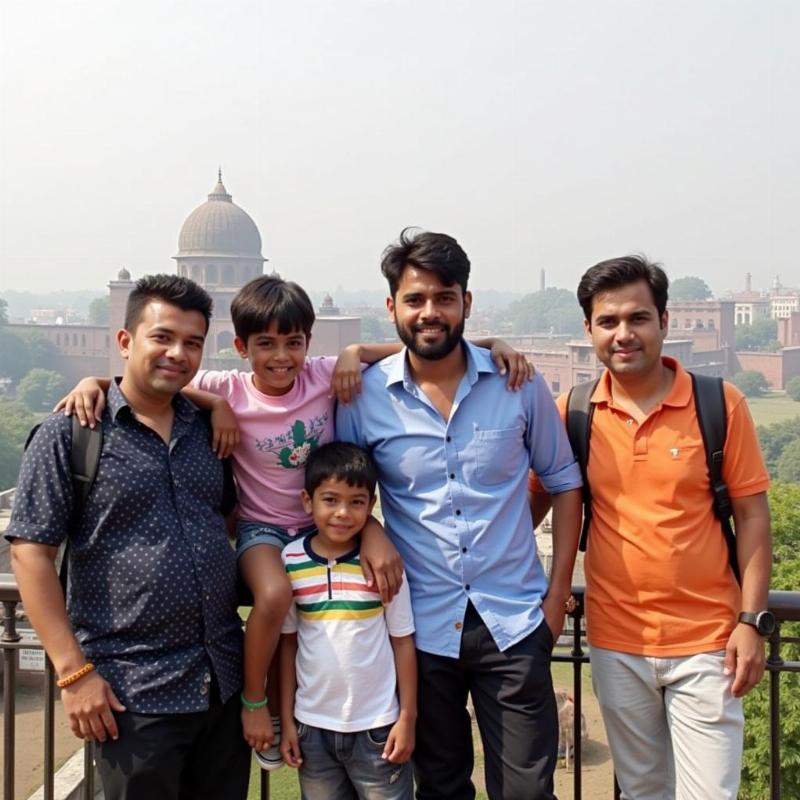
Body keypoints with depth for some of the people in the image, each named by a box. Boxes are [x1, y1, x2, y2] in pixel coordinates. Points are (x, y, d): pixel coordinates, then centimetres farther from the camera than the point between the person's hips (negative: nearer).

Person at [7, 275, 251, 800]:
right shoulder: (71, 432, -6)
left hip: (226, 682, 5)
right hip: (133, 695, -5)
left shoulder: (209, 428, 8)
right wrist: (74, 672, -13)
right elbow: (31, 553, -9)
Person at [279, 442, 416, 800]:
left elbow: (403, 641, -3)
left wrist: (407, 717, -4)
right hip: (312, 725, 2)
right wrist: (286, 719, 4)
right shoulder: (289, 563, -5)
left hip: (377, 725, -2)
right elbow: (288, 642, 3)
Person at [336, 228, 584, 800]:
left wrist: (559, 591, 2)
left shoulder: (519, 383, -4)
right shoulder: (365, 395, -6)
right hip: (423, 625, 1)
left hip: (514, 621, 0)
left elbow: (563, 480, 5)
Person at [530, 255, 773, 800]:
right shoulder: (573, 413, -2)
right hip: (616, 644, 2)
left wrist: (752, 621, -8)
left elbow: (752, 515, -4)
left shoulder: (720, 404, -7)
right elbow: (539, 497, 11)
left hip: (705, 641, -2)